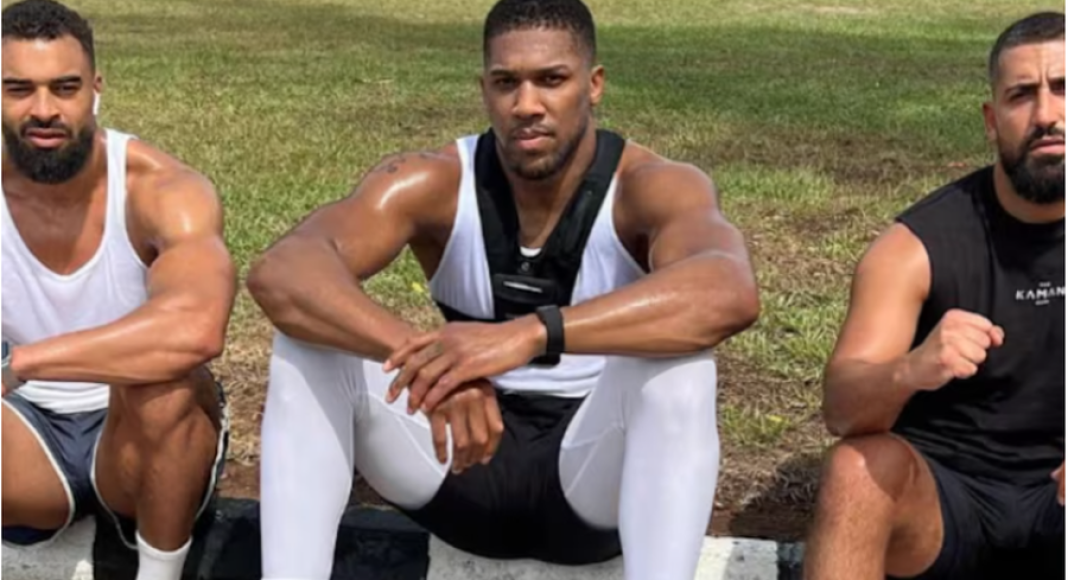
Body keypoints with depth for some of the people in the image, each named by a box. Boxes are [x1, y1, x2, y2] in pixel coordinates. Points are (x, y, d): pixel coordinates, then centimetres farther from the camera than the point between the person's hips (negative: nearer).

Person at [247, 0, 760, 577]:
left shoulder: (652, 187, -18)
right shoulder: (432, 183, -12)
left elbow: (730, 293, -41)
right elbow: (280, 273, -29)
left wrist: (532, 334, -53)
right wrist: (420, 354, -47)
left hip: (600, 471, -2)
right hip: (466, 463, 2)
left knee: (676, 362, -34)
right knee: (311, 339, -20)